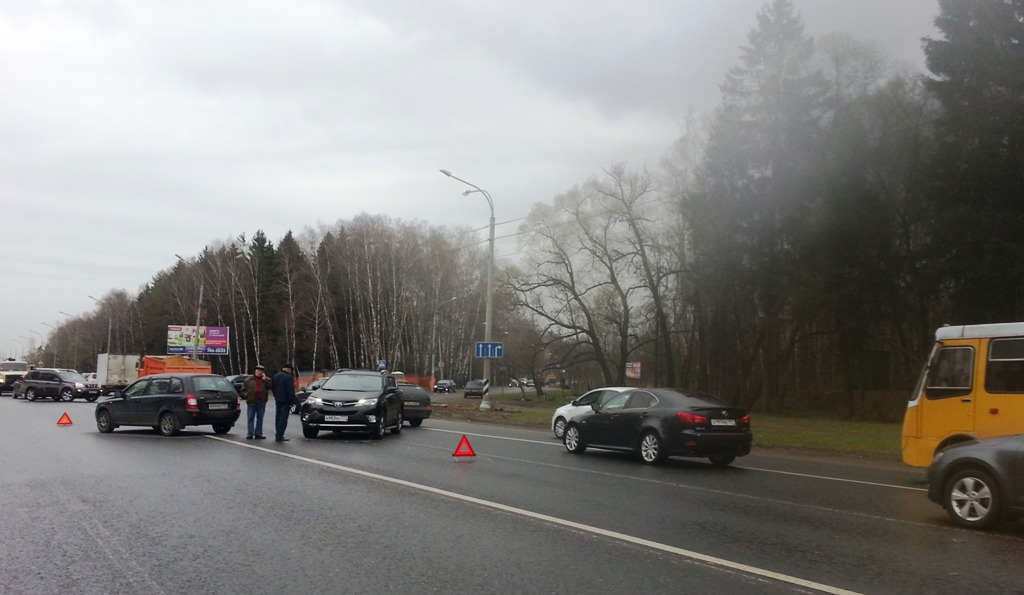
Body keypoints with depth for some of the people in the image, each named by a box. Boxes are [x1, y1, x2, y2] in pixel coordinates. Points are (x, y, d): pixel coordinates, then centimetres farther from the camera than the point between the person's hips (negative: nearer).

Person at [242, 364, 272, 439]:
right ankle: (250, 434, 1)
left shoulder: (266, 380, 8)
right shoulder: (248, 380, 7)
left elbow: (270, 386, -10)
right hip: (251, 402, -1)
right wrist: (247, 395, -8)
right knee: (250, 418, -1)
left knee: (260, 419, 6)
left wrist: (265, 379, -12)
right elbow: (243, 390, 8)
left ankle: (258, 434, 11)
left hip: (261, 402, 1)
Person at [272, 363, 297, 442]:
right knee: (283, 418, -5)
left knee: (278, 417, 16)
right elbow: (291, 391, -19)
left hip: (278, 400, 8)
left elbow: (273, 388, 17)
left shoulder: (276, 376, 10)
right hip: (285, 401, -8)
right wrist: (292, 402, -14)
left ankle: (278, 435, 23)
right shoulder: (288, 377, -17)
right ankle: (279, 436, -7)